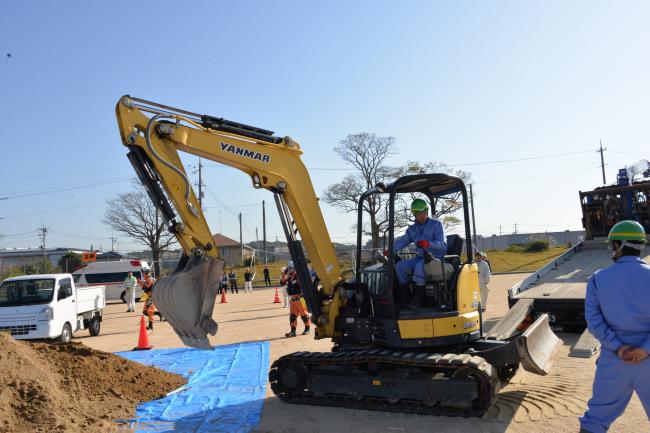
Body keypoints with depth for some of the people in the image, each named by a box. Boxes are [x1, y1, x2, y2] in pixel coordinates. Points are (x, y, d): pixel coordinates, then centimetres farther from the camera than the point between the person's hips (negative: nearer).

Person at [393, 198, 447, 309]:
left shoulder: (436, 224, -2)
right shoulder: (412, 229, 14)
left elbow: (441, 244, -13)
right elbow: (402, 241, 3)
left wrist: (429, 244, -34)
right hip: (421, 257, 6)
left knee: (419, 266, -35)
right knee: (400, 265, -15)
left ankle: (418, 298, -25)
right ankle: (405, 296, -9)